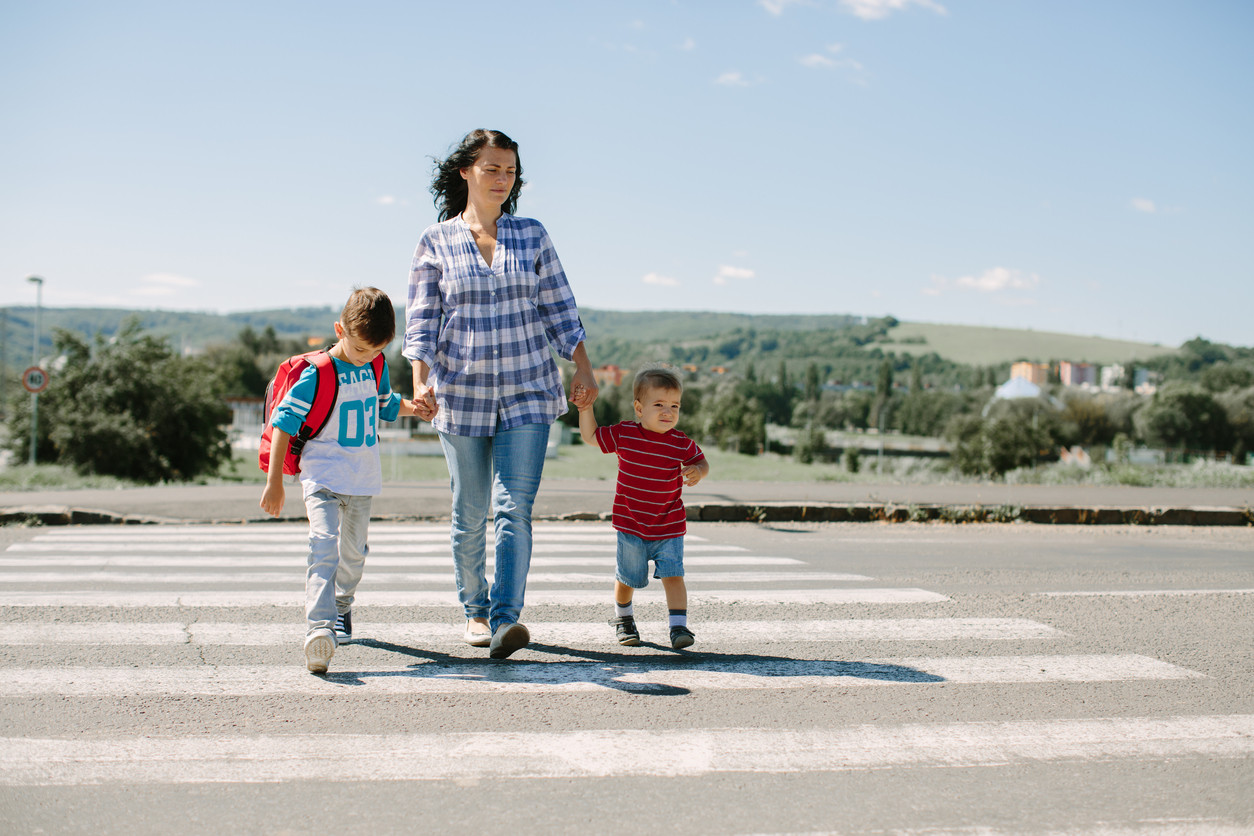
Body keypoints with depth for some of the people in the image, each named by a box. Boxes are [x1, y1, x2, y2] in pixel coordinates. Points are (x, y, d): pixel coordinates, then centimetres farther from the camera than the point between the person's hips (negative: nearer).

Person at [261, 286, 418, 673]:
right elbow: (283, 423, -13)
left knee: (354, 552, 18)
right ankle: (318, 628, -33)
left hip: (363, 481, 6)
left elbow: (387, 405, 24)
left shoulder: (377, 368, 5)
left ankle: (341, 606, 45)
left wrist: (415, 407, 2)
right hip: (323, 477, -6)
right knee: (324, 547, -23)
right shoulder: (317, 374, -15)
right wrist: (274, 482, -14)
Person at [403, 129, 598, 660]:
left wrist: (582, 368, 3)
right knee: (470, 512, 7)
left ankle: (506, 619, -16)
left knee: (514, 507, -11)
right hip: (462, 393, 0)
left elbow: (558, 306, 10)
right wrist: (421, 382, -14)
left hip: (528, 391, 1)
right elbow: (421, 321, 0)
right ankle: (476, 610, 26)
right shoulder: (436, 242, 2)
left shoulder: (531, 235, 7)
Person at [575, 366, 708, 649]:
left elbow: (702, 462, 6)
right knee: (627, 578, 14)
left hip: (669, 528, -1)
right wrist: (586, 408, -5)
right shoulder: (623, 434, -8)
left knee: (673, 575, -12)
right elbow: (590, 437, 6)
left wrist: (698, 471, -17)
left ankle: (679, 626, -6)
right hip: (631, 526, 1)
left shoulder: (682, 444, -9)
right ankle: (623, 618, 40)